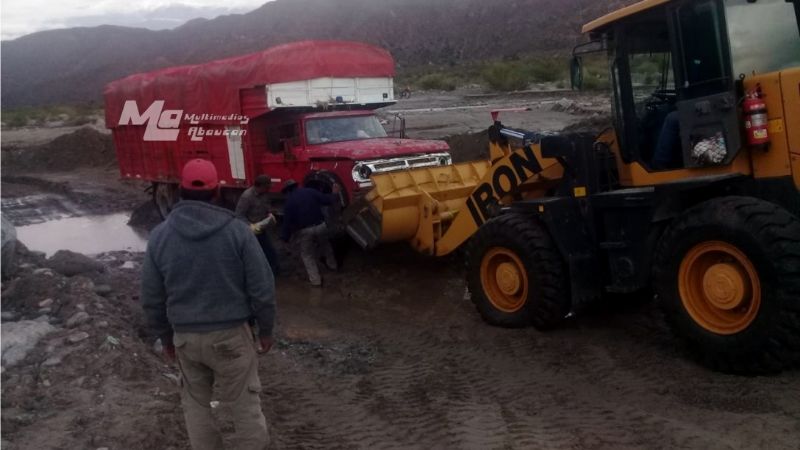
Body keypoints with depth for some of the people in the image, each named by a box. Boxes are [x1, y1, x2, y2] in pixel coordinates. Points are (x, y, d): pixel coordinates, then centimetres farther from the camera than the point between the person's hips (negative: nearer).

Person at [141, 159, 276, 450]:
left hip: (185, 336, 3)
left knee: (195, 402, 21)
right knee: (244, 403, 10)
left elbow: (152, 298, 3)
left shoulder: (160, 235, -3)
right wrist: (266, 329, 4)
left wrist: (165, 336, 17)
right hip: (230, 333, -2)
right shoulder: (236, 230, -11)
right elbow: (261, 287, -9)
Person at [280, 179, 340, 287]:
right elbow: (327, 200, 0)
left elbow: (287, 222, -8)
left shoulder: (289, 202, -5)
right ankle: (332, 265, 51)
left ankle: (315, 279, 8)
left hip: (304, 231, -3)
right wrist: (335, 194, 19)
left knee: (307, 254, 14)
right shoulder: (310, 191, 0)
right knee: (325, 246, 31)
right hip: (320, 225, 3)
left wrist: (285, 237, 1)